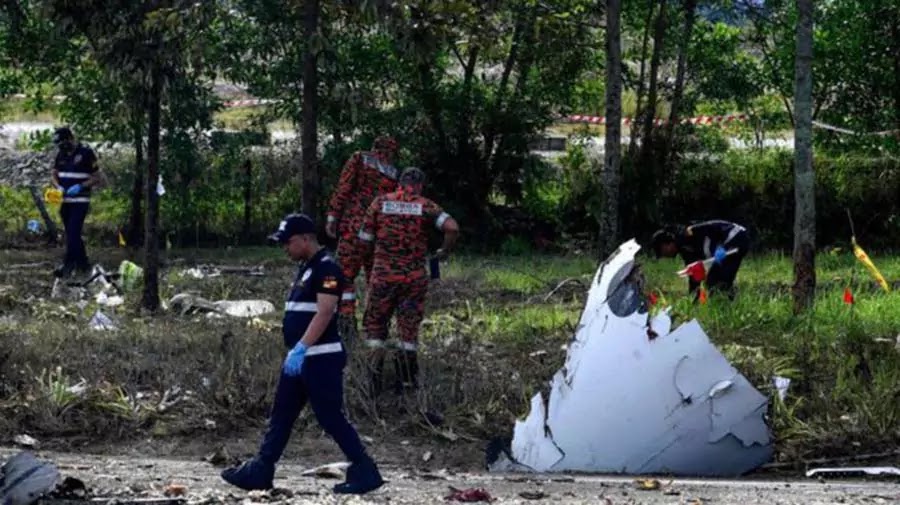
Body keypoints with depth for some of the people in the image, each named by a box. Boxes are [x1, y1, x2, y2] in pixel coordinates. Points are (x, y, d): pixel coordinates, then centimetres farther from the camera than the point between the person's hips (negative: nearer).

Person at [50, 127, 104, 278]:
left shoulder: (86, 153, -10)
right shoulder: (61, 154, 8)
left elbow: (98, 177, -8)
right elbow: (54, 175, 16)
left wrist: (80, 187, -18)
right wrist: (58, 187, -6)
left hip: (80, 201, -7)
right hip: (65, 201, 7)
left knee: (73, 233, -14)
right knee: (71, 234, 11)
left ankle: (68, 265, -17)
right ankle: (83, 264, 22)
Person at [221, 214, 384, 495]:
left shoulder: (326, 268, -15)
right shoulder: (306, 269, 16)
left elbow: (324, 313, -24)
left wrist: (301, 349, -31)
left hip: (321, 359, -10)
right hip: (300, 359, 10)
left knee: (331, 419, -7)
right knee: (281, 417, 10)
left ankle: (365, 472, -1)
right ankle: (260, 472, 13)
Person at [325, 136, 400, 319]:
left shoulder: (359, 159, 4)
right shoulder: (395, 175, 12)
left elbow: (343, 189, -5)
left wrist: (332, 217, -3)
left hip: (353, 227, -3)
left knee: (346, 276, -1)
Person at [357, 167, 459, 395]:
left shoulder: (381, 202, 1)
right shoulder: (425, 206, -2)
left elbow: (365, 239, 4)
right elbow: (452, 227, -15)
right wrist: (444, 251, 2)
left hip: (383, 274, 0)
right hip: (414, 276, 0)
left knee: (375, 324, 12)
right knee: (409, 326, 14)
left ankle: (375, 374, 0)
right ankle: (407, 378, 15)